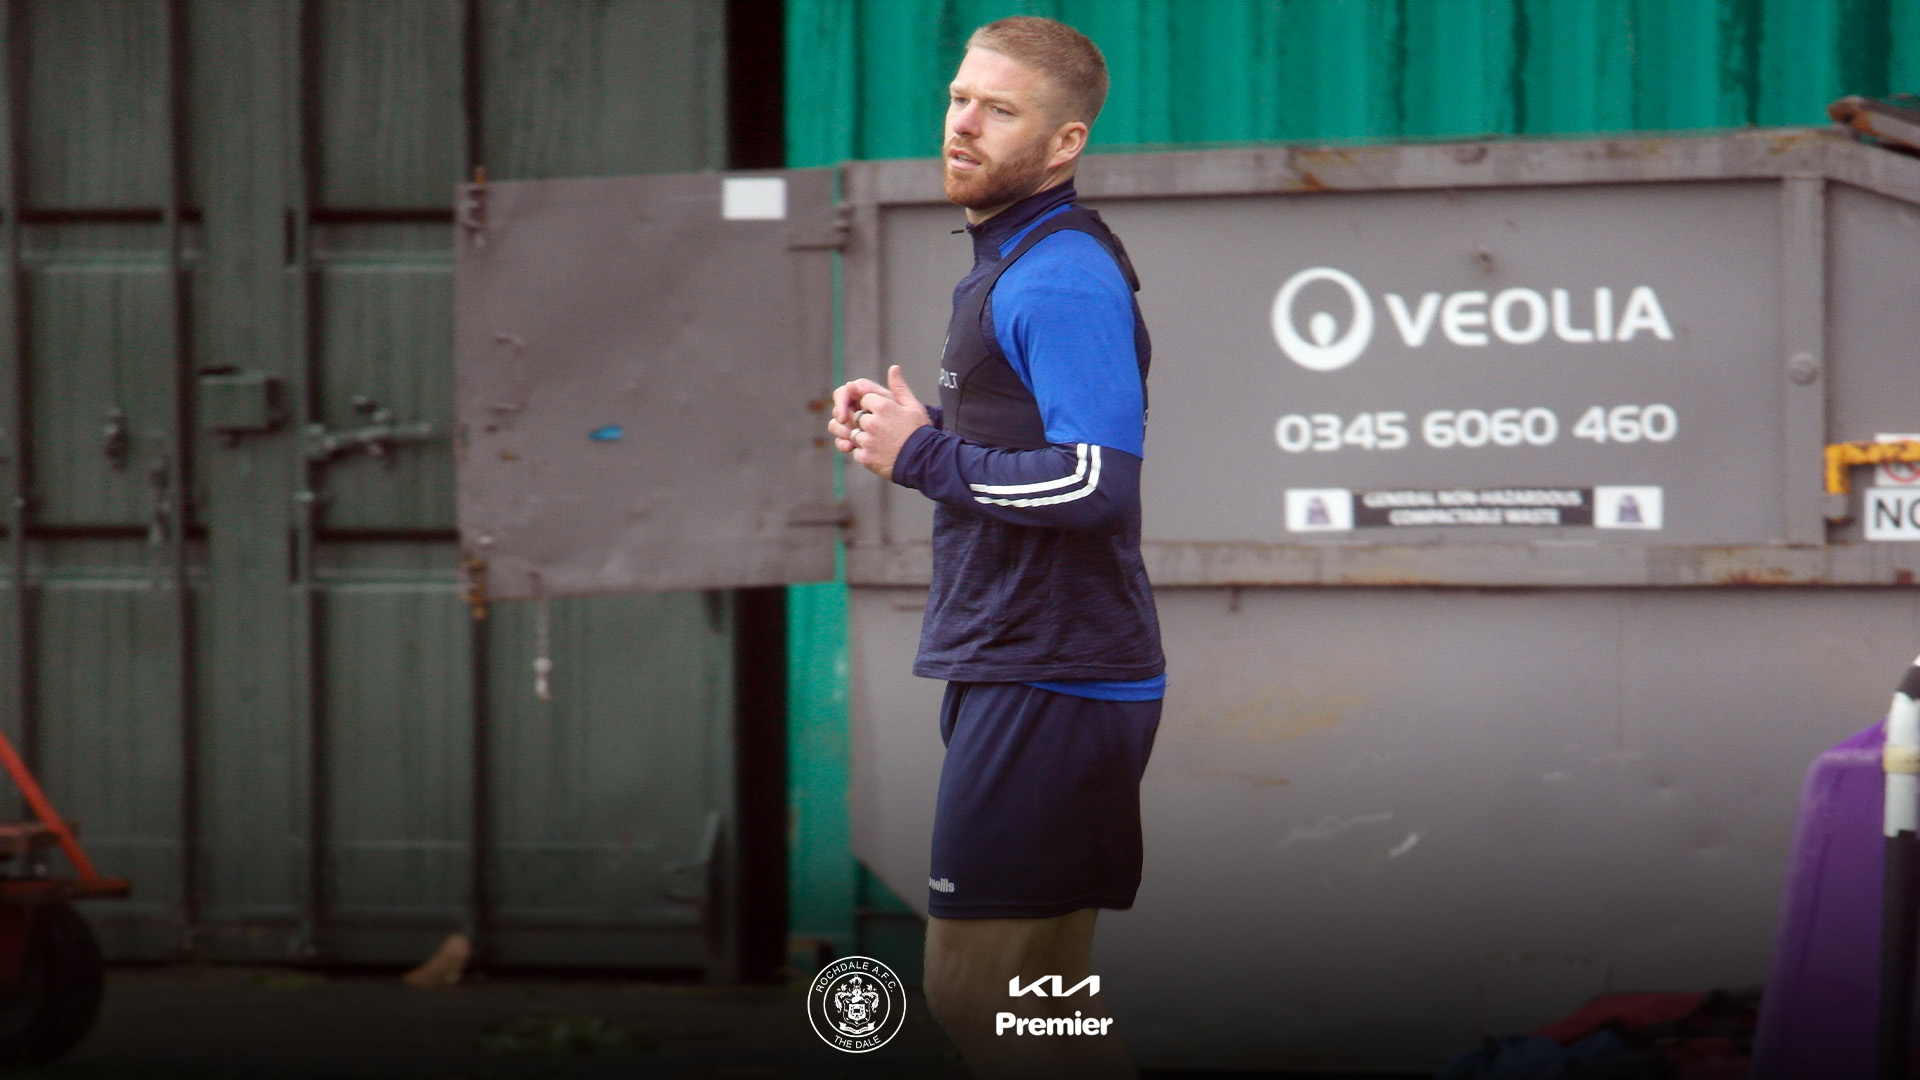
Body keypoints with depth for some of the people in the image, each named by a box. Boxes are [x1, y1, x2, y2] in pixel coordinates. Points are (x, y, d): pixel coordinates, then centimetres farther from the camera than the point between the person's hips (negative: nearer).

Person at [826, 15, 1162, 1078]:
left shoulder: (1062, 279, -15)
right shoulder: (1006, 263, 18)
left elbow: (1097, 480, -25)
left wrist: (923, 455, -15)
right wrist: (906, 425, 10)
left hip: (1050, 686, -11)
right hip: (1011, 671, 11)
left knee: (979, 992, -11)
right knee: (1023, 995, 15)